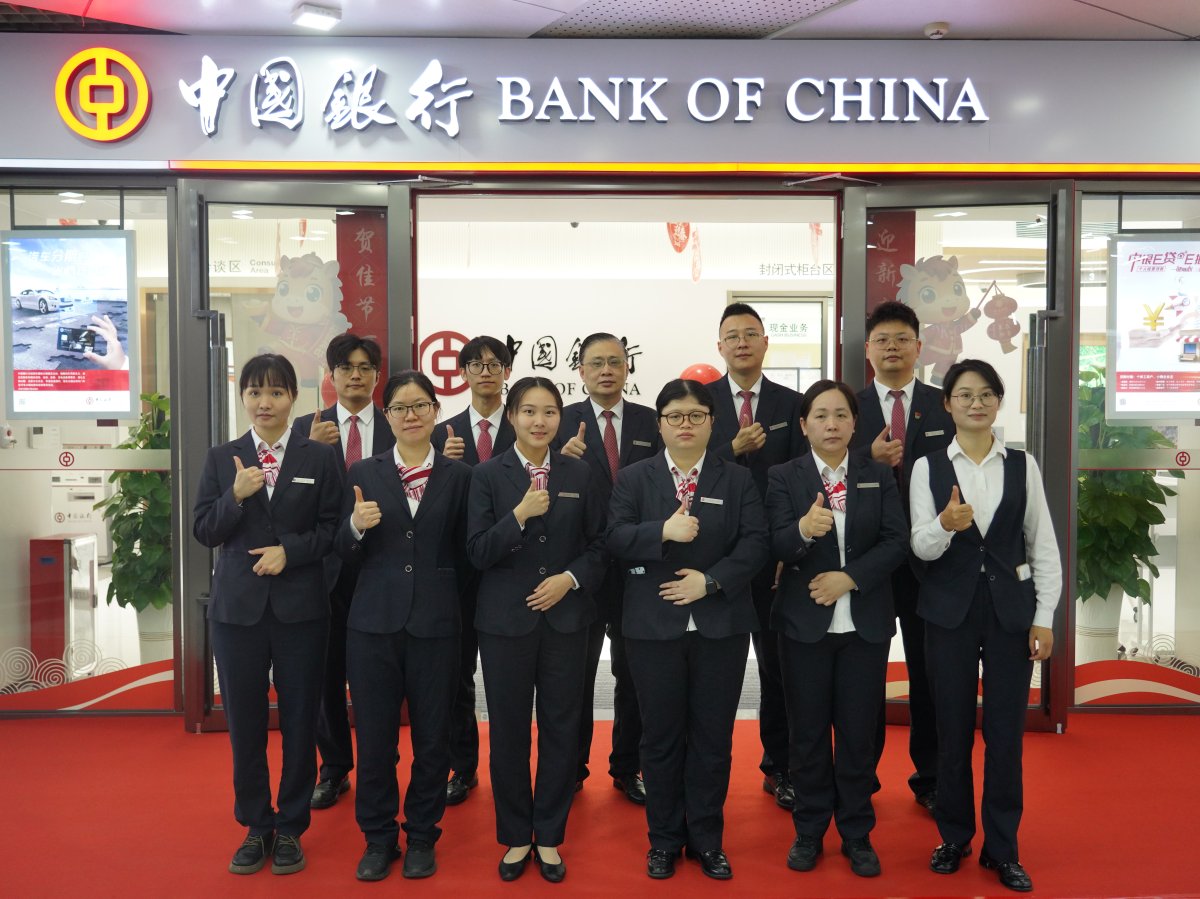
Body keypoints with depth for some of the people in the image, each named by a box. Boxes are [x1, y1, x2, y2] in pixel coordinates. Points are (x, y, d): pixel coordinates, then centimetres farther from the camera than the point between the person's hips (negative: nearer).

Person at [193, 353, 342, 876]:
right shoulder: (221, 459, 6)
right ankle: (256, 827, 27)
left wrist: (289, 551, -16)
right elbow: (204, 532, 1)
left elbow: (332, 528, -1)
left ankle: (291, 828, 23)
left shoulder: (319, 457, 1)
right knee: (244, 721, 10)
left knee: (299, 719, 6)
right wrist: (236, 496, -15)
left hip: (300, 607, -1)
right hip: (237, 607, 2)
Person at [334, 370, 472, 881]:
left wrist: (444, 595, -2)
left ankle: (421, 837, 28)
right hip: (373, 623, 1)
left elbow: (464, 554, 6)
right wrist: (355, 525, -17)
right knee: (374, 736, 9)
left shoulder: (457, 476, 2)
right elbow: (346, 554, 3)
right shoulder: (364, 474, 4)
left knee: (432, 737, 9)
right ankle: (378, 838, 27)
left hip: (435, 624, 0)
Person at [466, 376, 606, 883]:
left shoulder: (578, 474, 3)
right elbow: (477, 553, -8)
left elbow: (597, 546, 7)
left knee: (561, 728, 8)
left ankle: (549, 836, 25)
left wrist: (570, 578, -10)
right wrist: (520, 515, -20)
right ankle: (515, 837, 25)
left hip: (565, 618, 2)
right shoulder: (487, 475, -2)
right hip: (505, 619, -1)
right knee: (508, 730, 7)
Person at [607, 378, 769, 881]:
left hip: (721, 625, 1)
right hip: (654, 626, 0)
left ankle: (707, 840, 25)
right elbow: (615, 539, -6)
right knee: (661, 736, 9)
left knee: (713, 736, 9)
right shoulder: (633, 479, 5)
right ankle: (664, 840, 25)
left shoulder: (737, 480, 6)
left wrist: (710, 580, -15)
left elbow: (755, 543, -3)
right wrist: (663, 531, -22)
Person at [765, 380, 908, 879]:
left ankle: (857, 834, 25)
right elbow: (776, 547, -12)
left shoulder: (879, 476, 5)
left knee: (859, 731, 8)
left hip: (866, 622, 1)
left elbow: (896, 541, -3)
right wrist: (804, 530, -34)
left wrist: (850, 577, -15)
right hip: (804, 622, -1)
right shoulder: (783, 477, -1)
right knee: (808, 731, 9)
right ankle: (809, 831, 26)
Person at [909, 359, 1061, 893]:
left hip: (1010, 610, 1)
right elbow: (921, 547, -7)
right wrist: (946, 525, -29)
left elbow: (1044, 547, 4)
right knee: (953, 729, 9)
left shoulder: (1023, 466, 2)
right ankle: (954, 836, 27)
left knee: (1006, 730, 6)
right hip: (950, 611, -1)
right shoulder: (927, 467, -1)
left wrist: (1044, 618, -1)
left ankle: (1002, 848, 22)